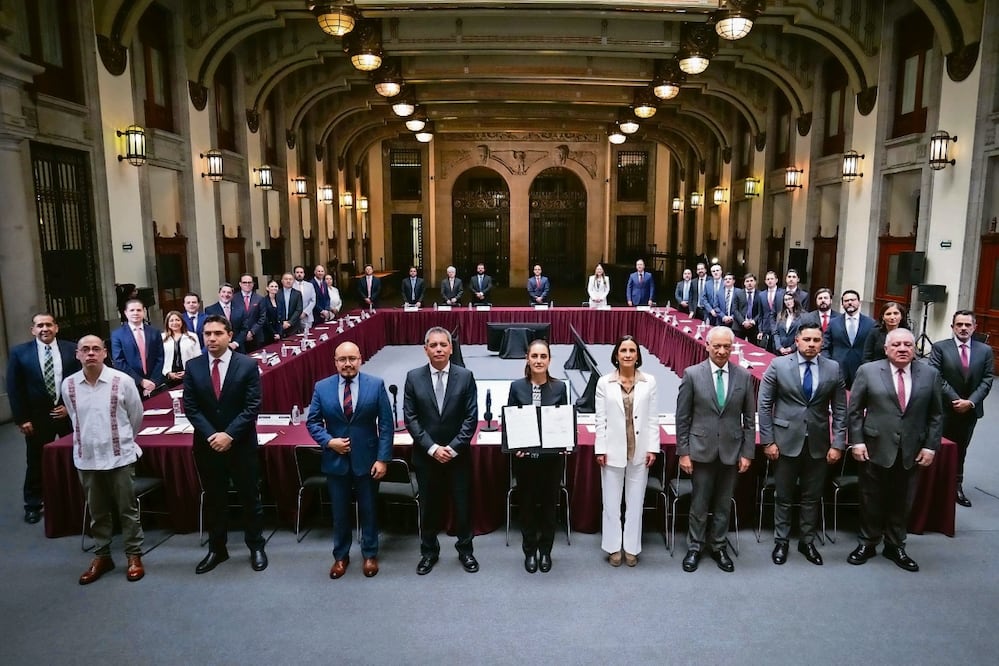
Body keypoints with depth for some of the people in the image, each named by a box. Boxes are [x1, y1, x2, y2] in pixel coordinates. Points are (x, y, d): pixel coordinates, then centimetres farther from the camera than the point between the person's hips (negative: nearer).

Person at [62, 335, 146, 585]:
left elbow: (136, 416, 2)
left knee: (127, 509, 7)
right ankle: (102, 556, 29)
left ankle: (134, 556, 20)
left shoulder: (123, 381, -12)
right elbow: (76, 419, 15)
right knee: (97, 512, 15)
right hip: (86, 458, 3)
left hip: (120, 456, -3)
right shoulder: (68, 385, -2)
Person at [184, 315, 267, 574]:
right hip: (207, 444, 2)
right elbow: (190, 407, -1)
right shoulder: (193, 366, 0)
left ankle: (256, 547, 25)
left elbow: (252, 407, -10)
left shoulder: (248, 365, -8)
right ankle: (216, 549, 29)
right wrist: (211, 435, -13)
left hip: (241, 444, -2)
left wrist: (229, 435, -18)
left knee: (249, 497, 9)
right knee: (213, 499, 14)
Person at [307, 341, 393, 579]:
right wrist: (329, 441, -14)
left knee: (368, 509, 13)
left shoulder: (376, 385, -8)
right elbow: (312, 422, 3)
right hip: (335, 460, 1)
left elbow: (386, 424, -7)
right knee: (340, 512, 14)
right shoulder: (322, 388, -3)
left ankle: (369, 554, 32)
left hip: (367, 459, -1)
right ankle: (340, 556, 33)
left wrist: (383, 458, -11)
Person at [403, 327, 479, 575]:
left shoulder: (465, 376, -6)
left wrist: (453, 448, -14)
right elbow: (410, 417, -5)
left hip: (458, 454, 0)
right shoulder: (413, 377, -4)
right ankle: (429, 551, 33)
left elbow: (471, 417, -7)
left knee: (463, 504, 11)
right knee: (428, 505, 13)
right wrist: (432, 448, -13)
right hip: (425, 454, 1)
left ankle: (465, 549, 32)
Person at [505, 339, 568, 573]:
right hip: (525, 456, 0)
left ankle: (545, 551, 30)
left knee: (549, 504, 12)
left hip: (551, 457, 0)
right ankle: (530, 551, 29)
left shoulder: (559, 387, -2)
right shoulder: (517, 387, -4)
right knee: (527, 504, 11)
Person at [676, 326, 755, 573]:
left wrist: (747, 452, 2)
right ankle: (695, 547, 25)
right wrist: (683, 452, -5)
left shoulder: (744, 376, 0)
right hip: (701, 450, -2)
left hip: (731, 451, 2)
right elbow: (682, 417, -3)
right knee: (699, 504, 8)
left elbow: (749, 419, 5)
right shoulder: (692, 374, -6)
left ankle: (718, 546, 30)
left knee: (723, 505, 13)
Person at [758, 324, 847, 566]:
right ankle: (781, 541, 26)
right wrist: (768, 441, -7)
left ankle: (807, 541, 30)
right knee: (783, 496, 10)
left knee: (812, 497, 13)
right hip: (786, 441, -2)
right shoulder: (778, 365, -6)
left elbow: (840, 410, 3)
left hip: (818, 443, 2)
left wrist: (838, 444, -3)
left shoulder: (833, 368, 1)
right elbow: (764, 405, -4)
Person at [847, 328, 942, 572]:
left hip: (912, 452, 2)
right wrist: (856, 441, -7)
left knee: (902, 502, 13)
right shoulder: (868, 371, -5)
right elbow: (854, 410, -2)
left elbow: (936, 414, 6)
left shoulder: (930, 374, 2)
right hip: (876, 449, -2)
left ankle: (895, 546, 31)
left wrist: (930, 446, 0)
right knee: (871, 500, 10)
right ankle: (867, 544, 27)